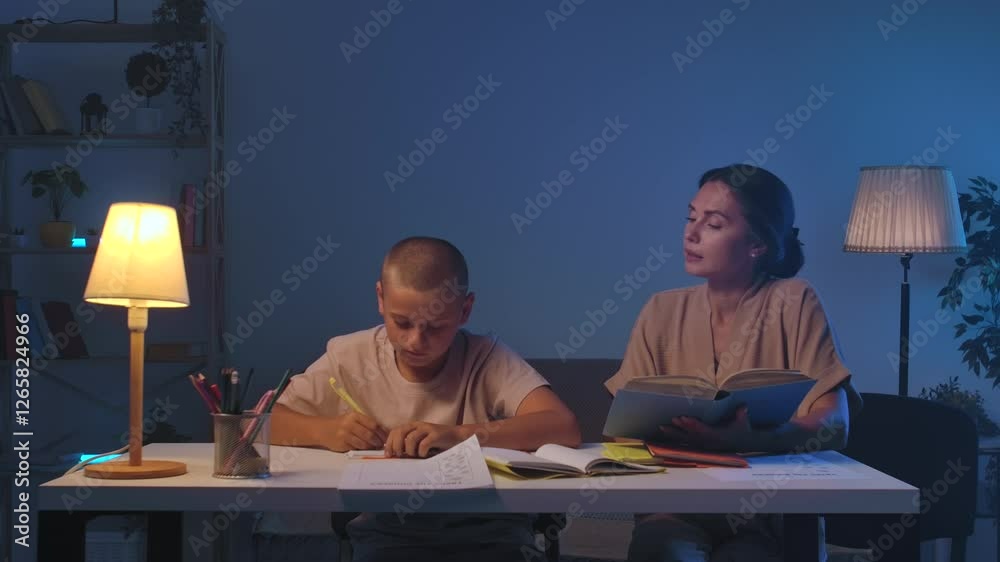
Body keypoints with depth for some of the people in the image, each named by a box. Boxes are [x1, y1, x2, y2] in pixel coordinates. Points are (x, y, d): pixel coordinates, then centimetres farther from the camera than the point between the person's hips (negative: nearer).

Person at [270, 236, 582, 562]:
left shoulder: (487, 359, -7)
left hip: (485, 524, 1)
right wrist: (324, 431, -17)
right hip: (386, 524, -1)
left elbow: (565, 429, -20)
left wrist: (459, 434, -29)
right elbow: (266, 423, 3)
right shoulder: (349, 358, -1)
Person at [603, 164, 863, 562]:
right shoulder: (662, 312, 8)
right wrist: (662, 428, -19)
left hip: (771, 518, -1)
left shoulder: (793, 302, -3)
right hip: (676, 511, 1)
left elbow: (833, 426, -12)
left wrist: (745, 436, -31)